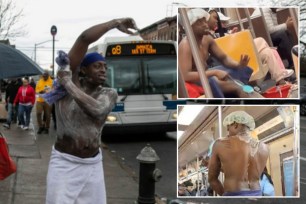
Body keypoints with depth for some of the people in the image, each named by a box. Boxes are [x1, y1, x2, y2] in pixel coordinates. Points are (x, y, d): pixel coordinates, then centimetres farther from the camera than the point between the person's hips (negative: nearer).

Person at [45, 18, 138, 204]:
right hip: (65, 162, -3)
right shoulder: (70, 77, -6)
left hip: (93, 164, 3)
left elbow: (95, 109, -25)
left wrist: (68, 84, -16)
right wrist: (115, 23, -11)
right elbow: (85, 38, -16)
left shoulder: (110, 94, 0)